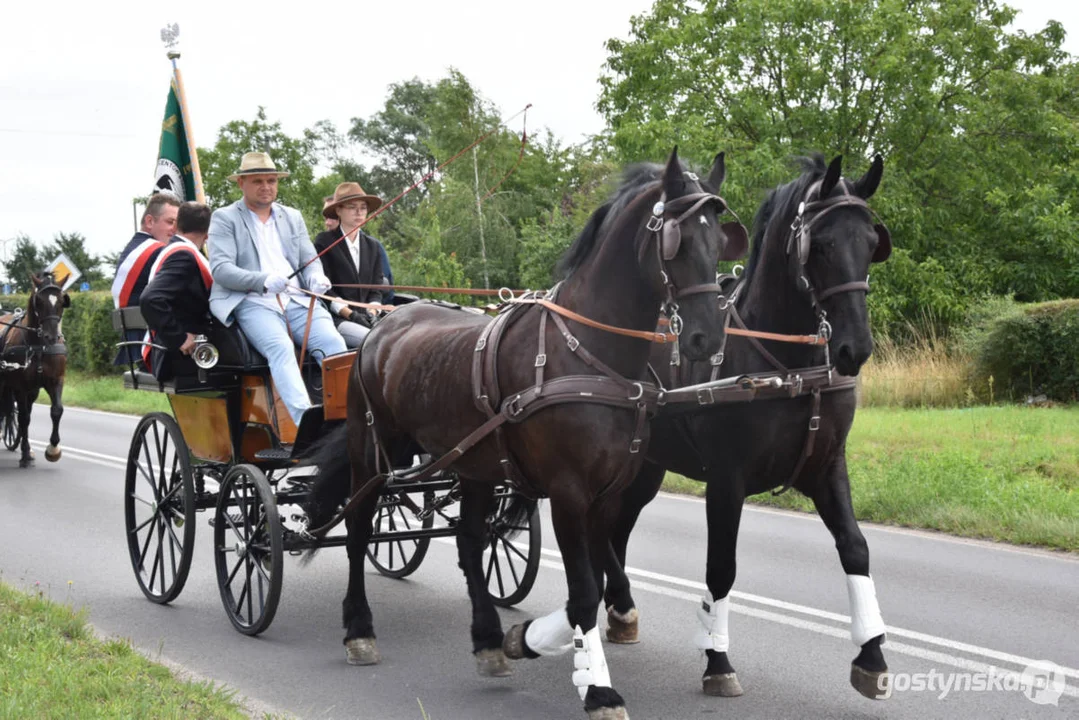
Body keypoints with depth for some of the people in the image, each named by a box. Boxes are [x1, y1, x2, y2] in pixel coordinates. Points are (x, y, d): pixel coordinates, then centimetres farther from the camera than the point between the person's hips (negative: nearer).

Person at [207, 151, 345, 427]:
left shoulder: (293, 217, 25)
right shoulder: (224, 218, 9)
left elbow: (310, 260, 21)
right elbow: (220, 269, -4)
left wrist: (316, 279, -6)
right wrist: (264, 280, -20)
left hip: (297, 300, 5)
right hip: (252, 302, -4)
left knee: (333, 341, -25)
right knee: (280, 346, -34)